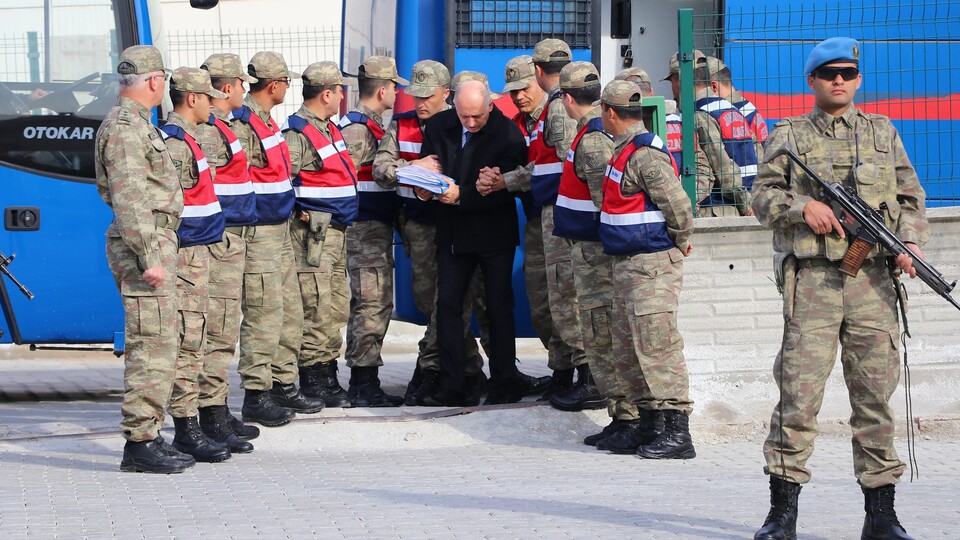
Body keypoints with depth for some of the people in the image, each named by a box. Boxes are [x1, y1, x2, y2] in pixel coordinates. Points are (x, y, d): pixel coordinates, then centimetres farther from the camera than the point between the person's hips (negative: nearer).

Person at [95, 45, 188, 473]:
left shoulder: (135, 123, 18)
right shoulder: (125, 128, -14)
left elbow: (108, 190, 27)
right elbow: (128, 197, -22)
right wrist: (148, 257, -25)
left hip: (155, 242, 11)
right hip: (146, 245, -11)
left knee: (156, 343, 12)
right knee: (152, 344, -11)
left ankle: (148, 436, 16)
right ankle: (139, 443, -10)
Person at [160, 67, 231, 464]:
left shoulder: (184, 139, 17)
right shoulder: (175, 144, -16)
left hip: (197, 252, 11)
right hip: (186, 255, -11)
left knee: (193, 341, 13)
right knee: (187, 341, -9)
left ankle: (188, 428, 18)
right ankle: (186, 430, -7)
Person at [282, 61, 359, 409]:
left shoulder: (329, 128, 16)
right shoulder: (298, 132, -14)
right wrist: (300, 213, -15)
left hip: (336, 232, 10)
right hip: (313, 233, -10)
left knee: (336, 308, 12)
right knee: (316, 308, -8)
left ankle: (328, 376, 19)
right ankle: (312, 383, -4)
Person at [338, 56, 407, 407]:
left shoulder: (374, 125, 18)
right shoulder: (358, 128, -14)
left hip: (378, 227, 11)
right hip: (366, 228, -11)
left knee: (376, 305, 12)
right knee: (371, 304, -10)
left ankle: (364, 384, 17)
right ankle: (364, 386, -8)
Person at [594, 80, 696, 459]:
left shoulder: (645, 155, -17)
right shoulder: (626, 150, 15)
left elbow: (677, 204, -22)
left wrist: (679, 242, -7)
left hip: (652, 265, -11)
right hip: (628, 265, 11)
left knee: (656, 345, -11)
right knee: (628, 348, 13)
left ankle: (676, 431, -11)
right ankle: (649, 424, 20)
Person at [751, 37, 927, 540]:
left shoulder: (883, 132, 17)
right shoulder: (788, 135, 12)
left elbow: (910, 196, 16)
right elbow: (762, 194, 6)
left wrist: (911, 241, -1)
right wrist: (803, 206, -12)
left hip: (873, 278, 2)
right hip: (812, 277, -2)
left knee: (875, 394, 3)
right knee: (799, 391, -7)